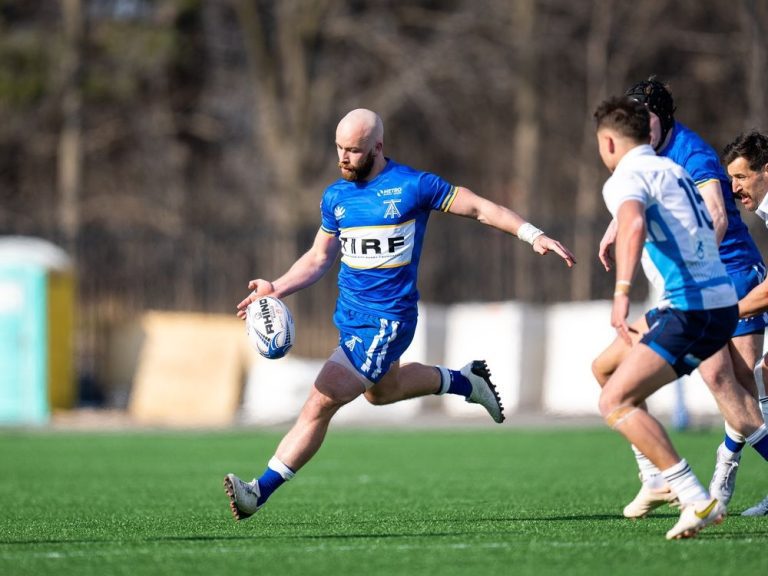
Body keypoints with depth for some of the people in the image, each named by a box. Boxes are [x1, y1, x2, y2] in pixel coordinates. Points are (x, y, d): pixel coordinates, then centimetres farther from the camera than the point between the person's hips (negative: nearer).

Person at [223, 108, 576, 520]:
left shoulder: (413, 186, -13)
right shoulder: (335, 197, 5)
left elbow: (479, 208, -6)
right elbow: (318, 259, 13)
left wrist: (533, 235, -13)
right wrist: (276, 288, -2)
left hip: (386, 320, -8)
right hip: (350, 315, 8)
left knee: (320, 404, -14)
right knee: (381, 391, 29)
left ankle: (261, 490, -12)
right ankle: (465, 381, 48)